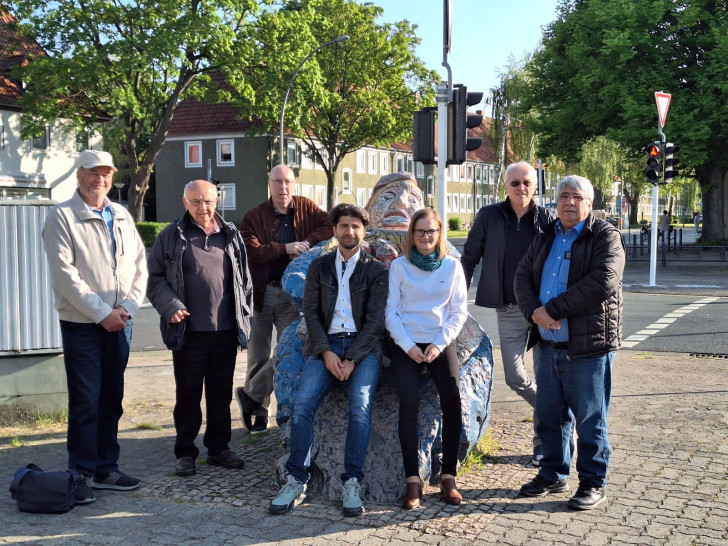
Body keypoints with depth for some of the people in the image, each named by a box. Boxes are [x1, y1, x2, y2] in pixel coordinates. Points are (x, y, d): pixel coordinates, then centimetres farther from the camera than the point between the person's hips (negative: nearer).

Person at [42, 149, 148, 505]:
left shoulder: (122, 217, 12)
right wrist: (102, 313, -15)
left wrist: (127, 307, -5)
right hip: (81, 324, -5)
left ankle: (106, 469, 21)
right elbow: (65, 273, -13)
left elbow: (140, 266, 9)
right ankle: (82, 473, 8)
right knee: (85, 402, -2)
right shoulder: (62, 217, -5)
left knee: (111, 399, 11)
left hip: (119, 324, 5)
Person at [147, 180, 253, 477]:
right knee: (188, 394, 5)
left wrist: (244, 318, 9)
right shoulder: (171, 237, 1)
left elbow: (245, 279, 15)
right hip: (188, 332, -3)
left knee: (221, 393, 12)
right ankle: (185, 453, 17)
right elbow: (155, 279, 1)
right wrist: (170, 307, -14)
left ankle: (219, 448, 24)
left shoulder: (231, 236, 10)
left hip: (225, 330, 3)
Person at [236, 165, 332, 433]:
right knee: (258, 356, 6)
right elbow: (251, 251, -14)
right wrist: (285, 248, -20)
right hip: (261, 292, -1)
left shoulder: (306, 208, 6)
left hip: (292, 293, 1)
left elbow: (329, 226, -2)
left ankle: (250, 394, 12)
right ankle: (259, 411, 19)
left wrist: (308, 243, -16)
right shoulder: (254, 216, -1)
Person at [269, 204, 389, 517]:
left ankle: (352, 483, -19)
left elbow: (375, 320, 0)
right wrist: (326, 353, -9)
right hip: (325, 346, 2)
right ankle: (296, 481, -13)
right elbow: (310, 313, 7)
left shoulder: (376, 271, 9)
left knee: (360, 408, -26)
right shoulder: (319, 267, 16)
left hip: (362, 348, -2)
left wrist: (352, 359, -12)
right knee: (302, 405, -21)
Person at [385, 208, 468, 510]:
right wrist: (408, 347, -9)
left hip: (441, 343, 1)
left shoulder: (452, 266, 5)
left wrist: (439, 344, -7)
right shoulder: (399, 266, 2)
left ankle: (448, 476, -7)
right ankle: (412, 479, -14)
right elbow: (391, 311, 1)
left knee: (452, 401, -17)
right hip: (406, 344, -1)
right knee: (409, 402, -20)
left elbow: (459, 312, 5)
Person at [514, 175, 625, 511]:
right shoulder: (545, 238, 14)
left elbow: (601, 284, -20)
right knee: (549, 417, 15)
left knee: (590, 420, 4)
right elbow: (523, 276, 8)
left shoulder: (605, 237, -6)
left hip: (588, 347, -6)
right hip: (547, 345, 6)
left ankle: (593, 483, 18)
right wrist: (534, 312, -12)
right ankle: (553, 475, 31)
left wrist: (552, 309, -18)